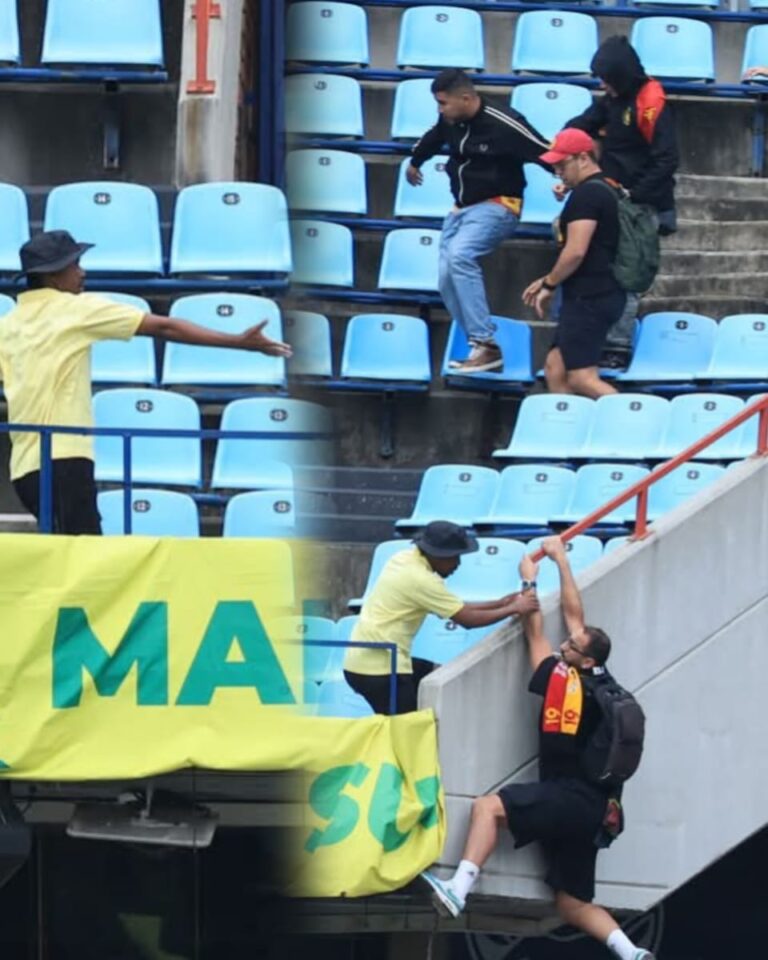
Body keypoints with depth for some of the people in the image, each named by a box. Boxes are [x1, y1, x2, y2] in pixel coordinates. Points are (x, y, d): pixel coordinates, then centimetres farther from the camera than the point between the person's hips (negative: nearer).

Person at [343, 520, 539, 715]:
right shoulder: (420, 578, -19)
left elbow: (455, 608, 18)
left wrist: (498, 603, 12)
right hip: (378, 669, -10)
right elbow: (467, 619, -14)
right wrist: (513, 609, -4)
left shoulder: (405, 559, 9)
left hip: (365, 660, 10)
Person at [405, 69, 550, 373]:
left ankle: (486, 345, -30)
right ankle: (482, 349, 2)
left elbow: (546, 152, -19)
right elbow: (432, 139, 24)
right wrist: (414, 162, 43)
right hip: (461, 208, 8)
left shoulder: (503, 125, -22)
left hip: (497, 207, -8)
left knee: (459, 256, -30)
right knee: (448, 280, -2)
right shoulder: (450, 123, 0)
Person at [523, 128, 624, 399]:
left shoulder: (586, 194, -14)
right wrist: (549, 280, 21)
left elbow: (576, 252, -21)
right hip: (600, 293, 10)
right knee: (555, 369, 13)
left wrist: (549, 285, -7)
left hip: (588, 298, -10)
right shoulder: (606, 191, 17)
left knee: (581, 378, -12)